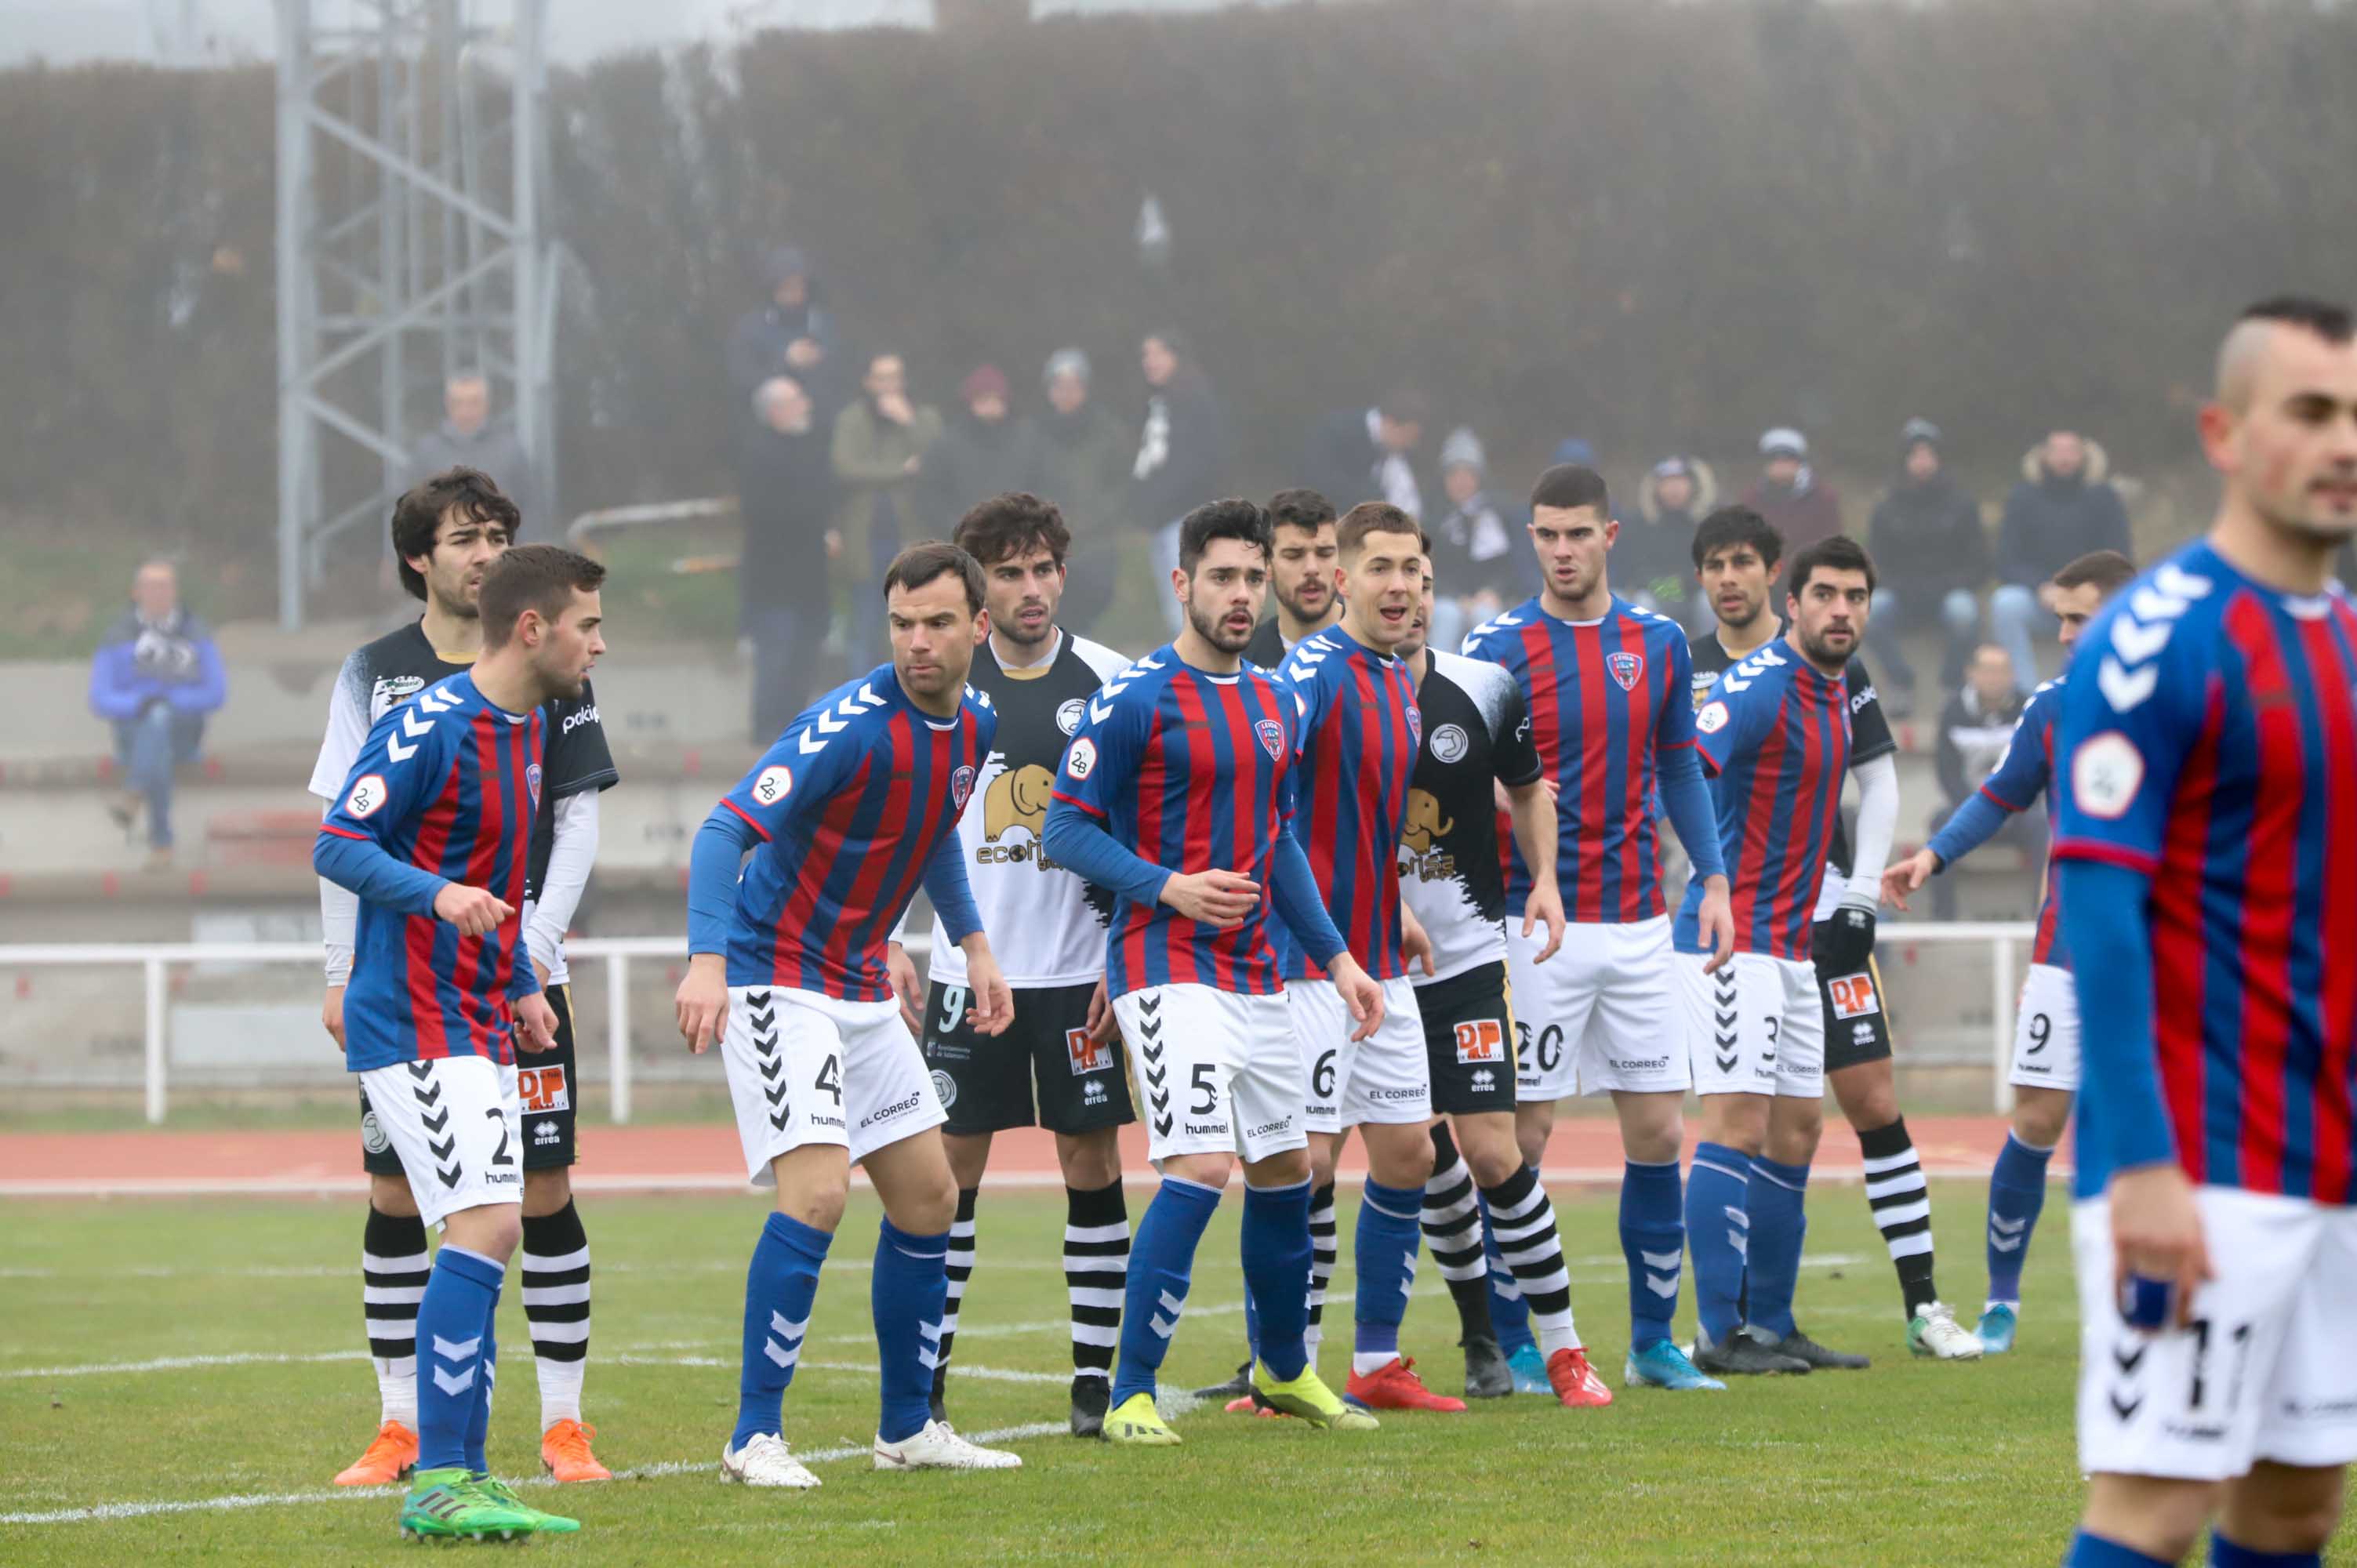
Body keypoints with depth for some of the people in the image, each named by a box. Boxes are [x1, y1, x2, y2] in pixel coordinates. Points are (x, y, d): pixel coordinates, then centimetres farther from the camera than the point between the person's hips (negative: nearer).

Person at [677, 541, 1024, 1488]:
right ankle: (755, 1437, -14)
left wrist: (973, 945, 17)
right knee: (817, 1189, -20)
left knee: (927, 1197, 11)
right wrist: (707, 959, -43)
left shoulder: (975, 726, 2)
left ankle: (909, 1427, 23)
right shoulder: (850, 726, -23)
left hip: (862, 986, 8)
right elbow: (724, 831, -30)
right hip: (777, 976, -8)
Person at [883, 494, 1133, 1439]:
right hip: (968, 968, 0)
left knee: (1093, 1165, 1)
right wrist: (889, 946, 2)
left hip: (1081, 971, 0)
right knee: (950, 1169, 1)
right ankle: (925, 1382, 7)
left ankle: (1095, 1379, 7)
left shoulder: (1106, 681, 1)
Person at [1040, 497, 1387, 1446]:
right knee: (1201, 1169, -18)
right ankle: (1131, 1394, -12)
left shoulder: (1274, 706, 13)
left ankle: (1285, 1370, 34)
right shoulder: (1135, 700, -10)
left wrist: (1336, 956, 17)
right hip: (1168, 968, -8)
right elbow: (1068, 825, -9)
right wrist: (1168, 887, -21)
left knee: (1285, 1169, 15)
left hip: (1254, 972, 8)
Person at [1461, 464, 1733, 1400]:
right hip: (1538, 927, -4)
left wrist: (1714, 877, 10)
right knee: (1522, 1136, -3)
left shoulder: (1658, 643, 7)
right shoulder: (1499, 648, -6)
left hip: (1638, 923, 4)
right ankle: (1518, 1342, 6)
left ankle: (1653, 1340, 15)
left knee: (1658, 1130, 5)